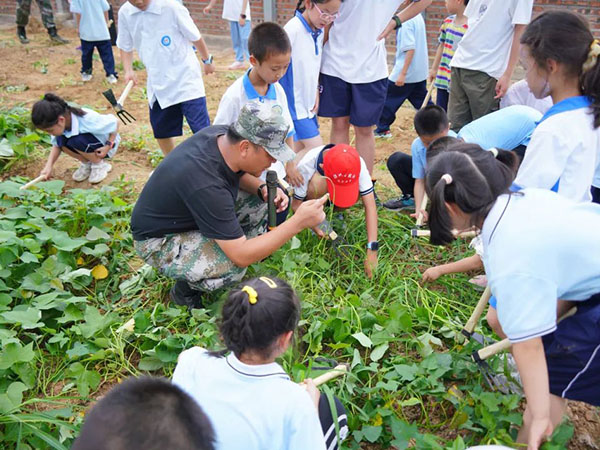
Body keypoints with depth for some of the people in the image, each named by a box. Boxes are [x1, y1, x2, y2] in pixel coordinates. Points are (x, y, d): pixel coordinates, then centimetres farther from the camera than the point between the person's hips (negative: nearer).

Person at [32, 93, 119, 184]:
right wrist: (49, 166, -20)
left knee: (77, 141, -33)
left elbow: (114, 122, -23)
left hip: (103, 146, -6)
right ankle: (86, 163, 2)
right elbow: (56, 145, -6)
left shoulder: (88, 120, -35)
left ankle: (100, 165, -6)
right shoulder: (60, 124, -18)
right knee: (61, 140, -22)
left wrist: (108, 146, -26)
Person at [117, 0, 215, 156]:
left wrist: (207, 60, 8)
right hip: (157, 84, 5)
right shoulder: (125, 13, -2)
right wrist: (129, 70, -4)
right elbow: (125, 46, 12)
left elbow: (195, 37, -4)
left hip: (186, 80, -5)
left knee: (202, 129, -12)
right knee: (161, 131, 14)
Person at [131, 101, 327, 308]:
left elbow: (238, 173, 10)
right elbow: (241, 256, -33)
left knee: (261, 204, -1)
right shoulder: (206, 185, -38)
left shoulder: (223, 134, -15)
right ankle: (185, 289, 0)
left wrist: (262, 189, -12)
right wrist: (298, 222, -35)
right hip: (159, 240, -8)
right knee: (233, 266, -32)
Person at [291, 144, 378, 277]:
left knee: (357, 193, -32)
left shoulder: (357, 163, -35)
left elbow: (370, 206, -35)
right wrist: (315, 226, -41)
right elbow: (296, 204, -25)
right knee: (319, 184, -38)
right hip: (312, 195, -2)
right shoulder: (305, 166, -39)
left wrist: (372, 250, -41)